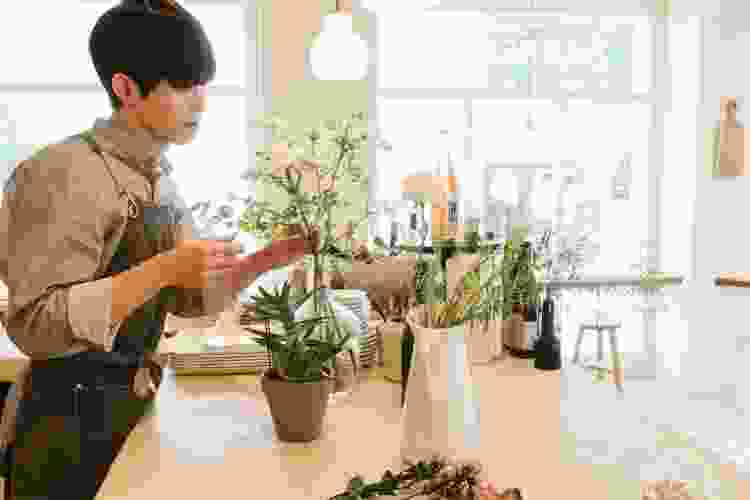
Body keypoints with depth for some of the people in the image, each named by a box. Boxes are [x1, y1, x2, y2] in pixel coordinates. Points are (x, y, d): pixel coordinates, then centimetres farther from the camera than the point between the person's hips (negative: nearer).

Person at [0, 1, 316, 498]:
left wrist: (264, 261, -7)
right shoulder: (67, 172, -20)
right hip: (67, 423, -7)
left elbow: (188, 298, 8)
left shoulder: (160, 178, 5)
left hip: (133, 405, 8)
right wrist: (164, 268, -31)